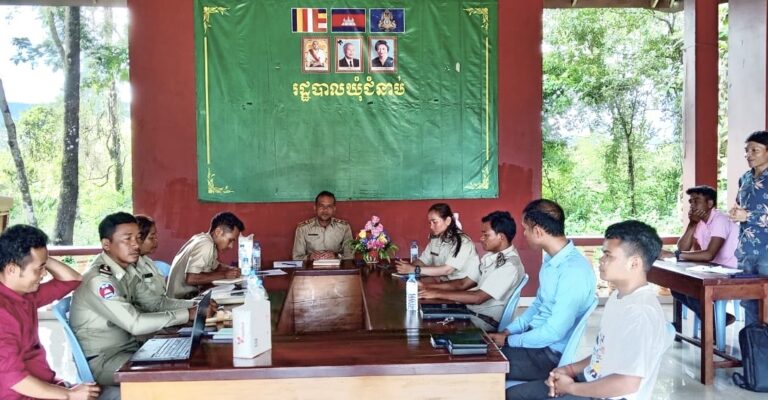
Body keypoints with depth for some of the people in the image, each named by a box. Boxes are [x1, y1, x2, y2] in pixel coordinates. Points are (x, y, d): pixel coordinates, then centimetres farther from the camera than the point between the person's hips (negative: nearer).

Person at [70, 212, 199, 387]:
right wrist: (187, 314, -25)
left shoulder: (127, 269, 3)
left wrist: (195, 304, -7)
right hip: (101, 360, -8)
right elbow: (135, 324, -29)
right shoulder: (98, 280, -24)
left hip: (128, 347, 8)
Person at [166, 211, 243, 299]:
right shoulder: (206, 245, -20)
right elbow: (191, 278, -29)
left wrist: (231, 269, 0)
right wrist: (224, 275, -20)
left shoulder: (202, 238, 5)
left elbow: (215, 266, 19)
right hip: (183, 298, -8)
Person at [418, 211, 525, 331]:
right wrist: (429, 286, 1)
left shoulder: (510, 266, -21)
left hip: (486, 320, -8)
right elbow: (464, 284, 11)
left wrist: (437, 293, -22)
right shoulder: (491, 256, 9)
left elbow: (478, 297, -25)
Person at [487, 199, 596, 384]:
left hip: (551, 353, -9)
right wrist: (508, 331, 4)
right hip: (536, 338, 9)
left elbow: (554, 332, -24)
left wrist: (508, 340, -15)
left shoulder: (575, 270, -24)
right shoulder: (551, 259, 6)